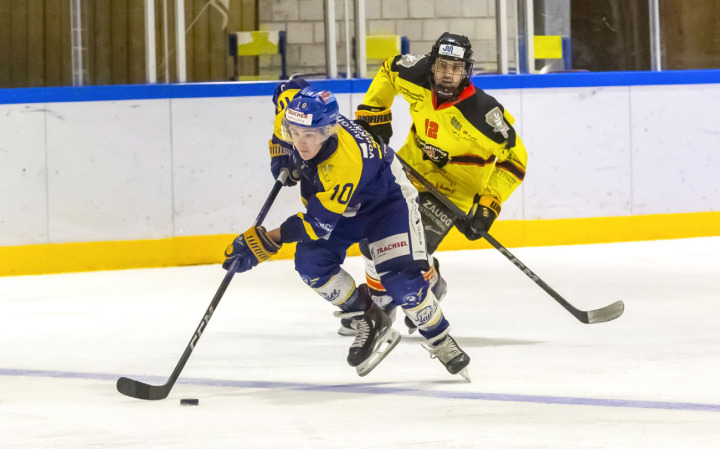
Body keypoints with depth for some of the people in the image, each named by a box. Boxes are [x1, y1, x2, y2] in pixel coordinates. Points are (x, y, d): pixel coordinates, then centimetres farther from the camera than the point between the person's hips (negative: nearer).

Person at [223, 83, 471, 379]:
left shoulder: (346, 163, -43)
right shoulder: (296, 109, -27)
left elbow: (318, 222, -38)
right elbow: (288, 90, 0)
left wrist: (266, 242, -39)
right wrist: (280, 151, -4)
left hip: (387, 197, -7)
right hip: (329, 196, 7)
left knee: (400, 278, -21)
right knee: (310, 263, -16)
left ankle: (441, 343, 2)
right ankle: (368, 323, 2)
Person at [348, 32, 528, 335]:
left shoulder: (481, 112, -31)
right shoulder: (415, 75, -18)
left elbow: (514, 159, -23)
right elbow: (389, 70, 6)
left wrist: (489, 204, -28)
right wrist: (373, 112, 2)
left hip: (455, 187, -5)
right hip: (413, 167, 5)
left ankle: (431, 288, 16)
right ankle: (379, 300, 33)